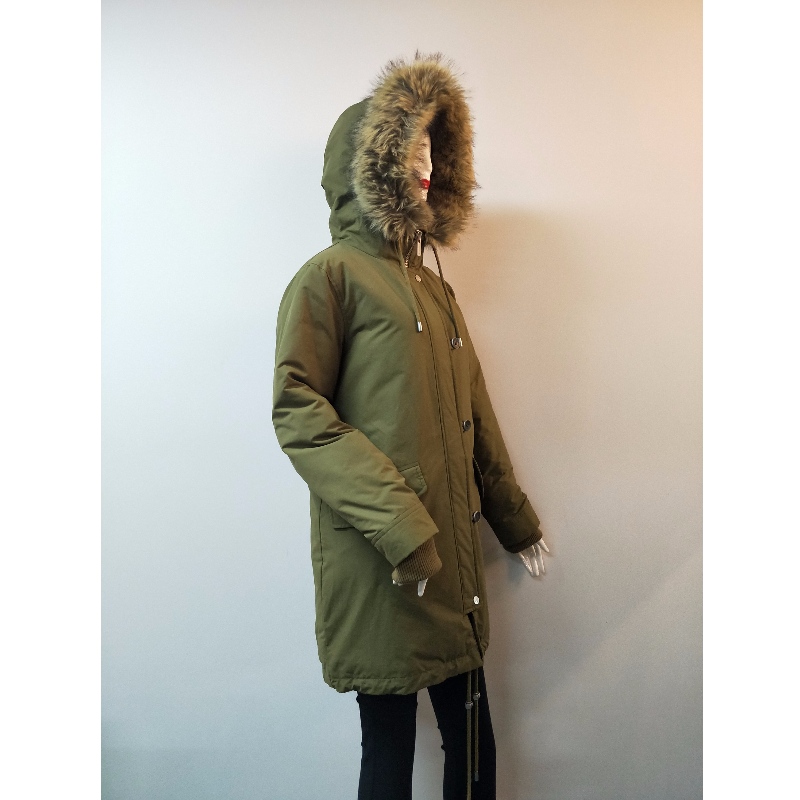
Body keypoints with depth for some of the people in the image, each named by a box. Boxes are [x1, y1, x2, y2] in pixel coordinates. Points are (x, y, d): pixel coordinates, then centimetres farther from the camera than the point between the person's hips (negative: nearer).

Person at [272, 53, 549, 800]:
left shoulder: (433, 285, 18)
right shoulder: (330, 276, -4)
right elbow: (298, 413, -15)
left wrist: (516, 521, 23)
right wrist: (398, 527, -21)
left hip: (454, 556, 7)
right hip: (378, 565, -7)